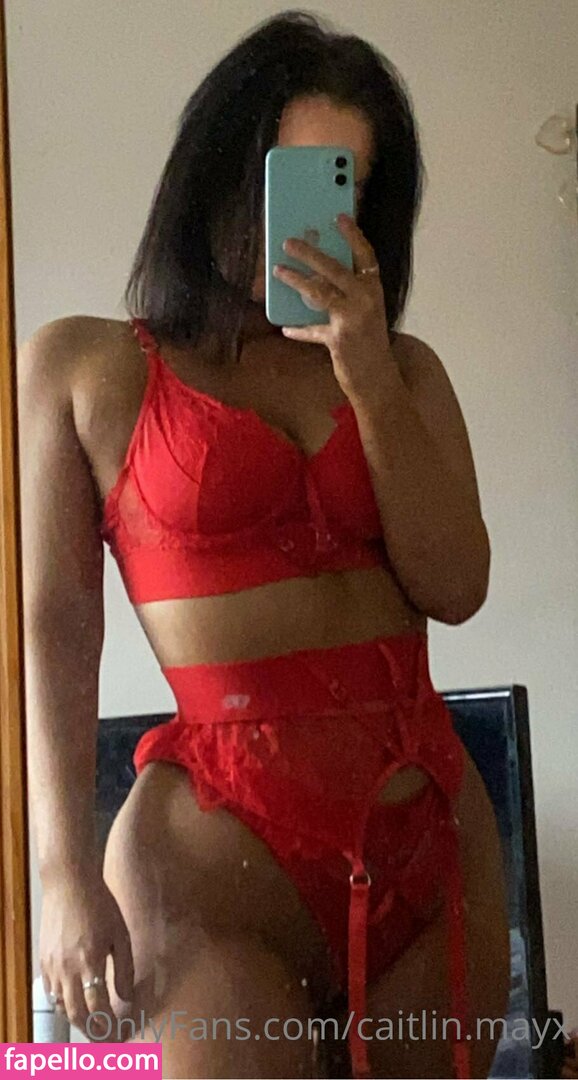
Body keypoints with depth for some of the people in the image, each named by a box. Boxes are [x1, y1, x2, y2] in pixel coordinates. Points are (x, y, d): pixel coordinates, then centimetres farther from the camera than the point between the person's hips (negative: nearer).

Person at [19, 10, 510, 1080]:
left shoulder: (403, 369, 13)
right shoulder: (84, 367, 3)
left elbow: (455, 588, 1)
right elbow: (56, 629, -2)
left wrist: (368, 374, -6)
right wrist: (68, 872, -10)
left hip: (436, 827, 4)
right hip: (225, 837, -4)